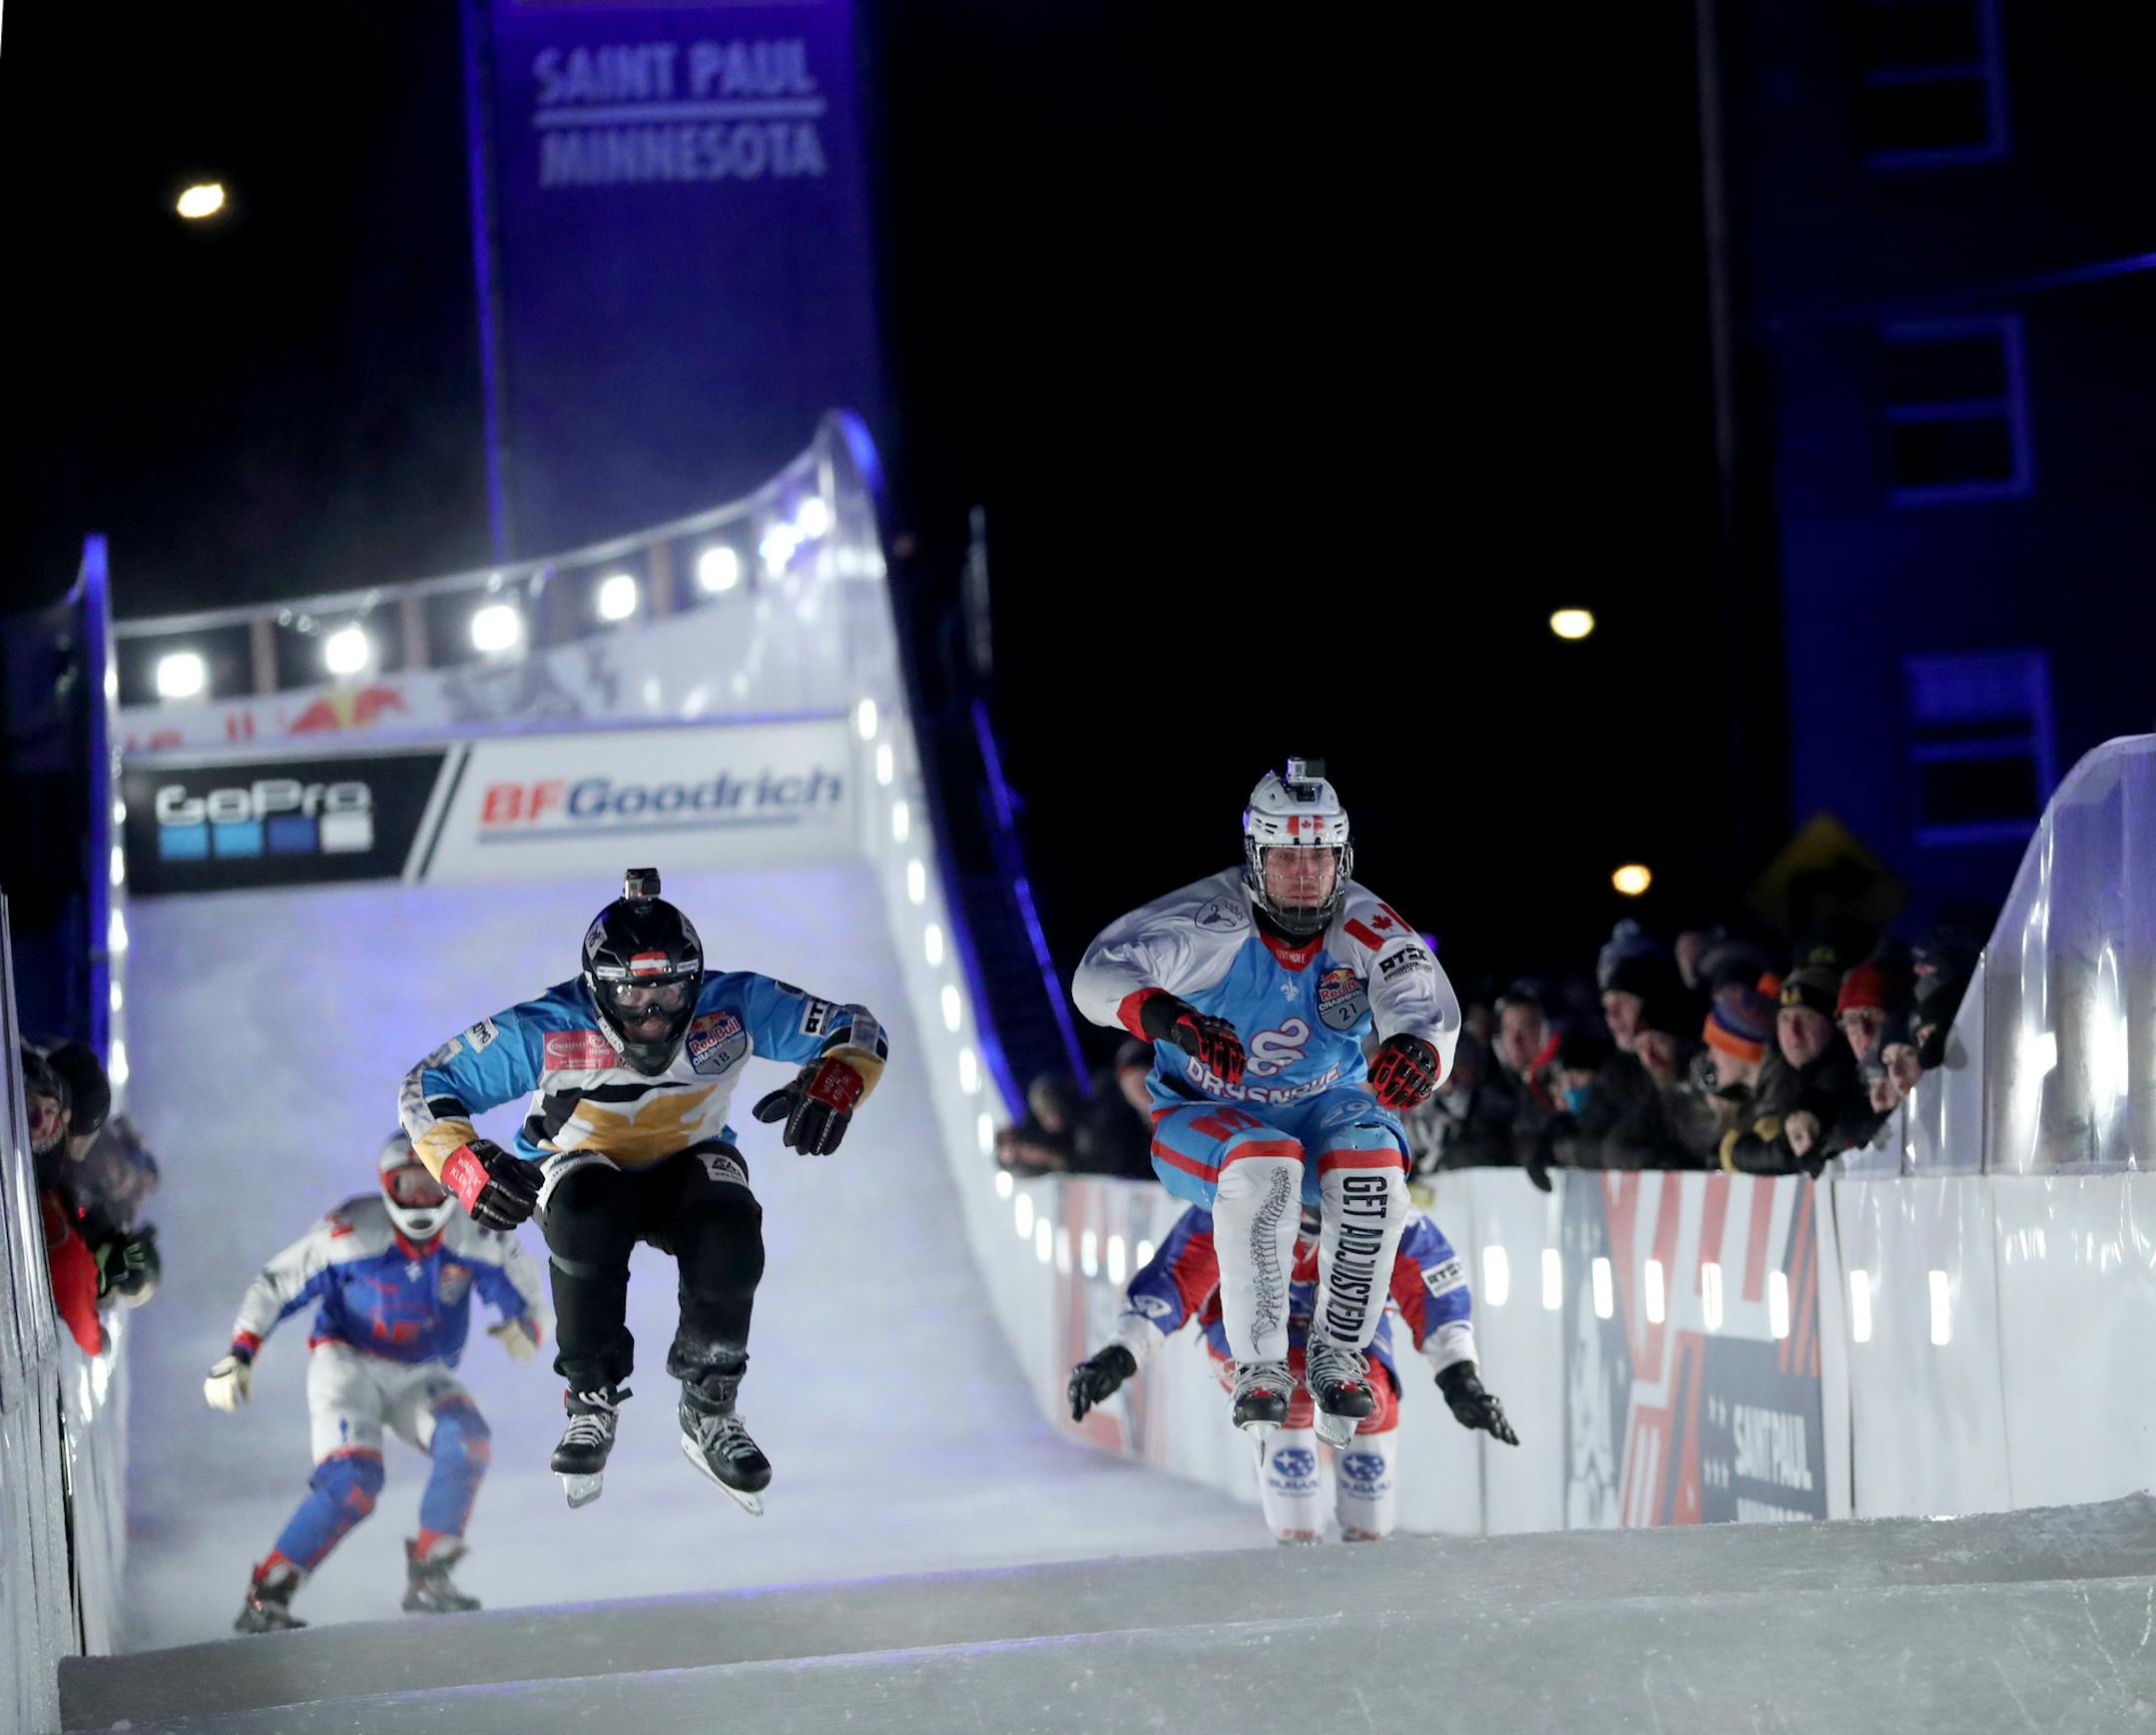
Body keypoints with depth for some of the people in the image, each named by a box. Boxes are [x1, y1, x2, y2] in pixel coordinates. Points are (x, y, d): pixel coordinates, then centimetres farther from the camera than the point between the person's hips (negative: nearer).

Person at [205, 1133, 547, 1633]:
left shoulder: (477, 1236, -10)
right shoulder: (352, 1231, -17)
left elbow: (525, 1296, 0)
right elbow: (275, 1286, -8)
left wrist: (523, 1327, -25)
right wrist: (237, 1356, -17)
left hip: (422, 1377, 3)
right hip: (348, 1364, -3)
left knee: (466, 1441, -28)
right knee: (353, 1482, -26)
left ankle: (429, 1578, -16)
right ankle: (265, 1596, -15)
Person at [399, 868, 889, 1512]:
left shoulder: (733, 1008, -25)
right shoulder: (544, 1031, -29)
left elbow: (857, 1030, -17)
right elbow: (426, 1087, -19)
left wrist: (832, 1086, -40)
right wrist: (467, 1166, -37)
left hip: (688, 1166, 2)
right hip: (579, 1165, -1)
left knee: (730, 1234, -32)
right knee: (587, 1219, -38)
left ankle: (710, 1413, -7)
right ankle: (591, 1405, -17)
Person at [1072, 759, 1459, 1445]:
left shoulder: (1366, 929, -13)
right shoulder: (1212, 920, -21)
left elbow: (1424, 1004, -25)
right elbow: (1101, 974, -31)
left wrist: (1416, 1051, -50)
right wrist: (1172, 1019, -52)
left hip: (1322, 1111, 3)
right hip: (1205, 1120, -2)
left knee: (1372, 1161, -30)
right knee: (1264, 1166, -36)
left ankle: (1339, 1351, -13)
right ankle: (1259, 1364, -25)